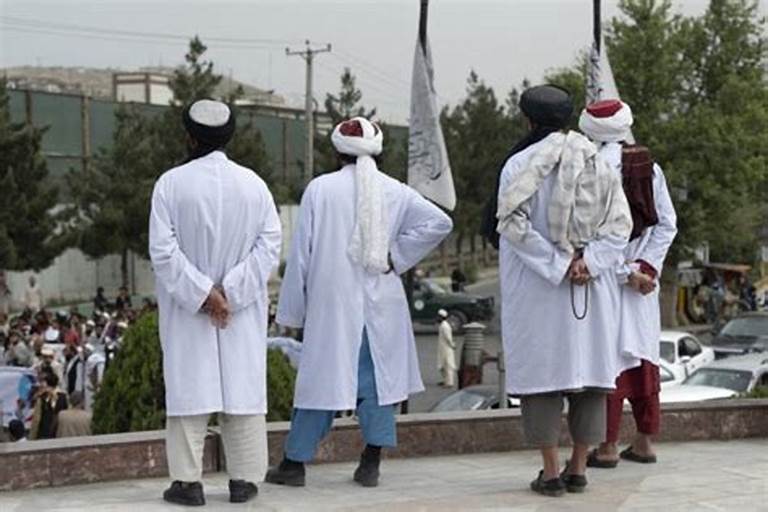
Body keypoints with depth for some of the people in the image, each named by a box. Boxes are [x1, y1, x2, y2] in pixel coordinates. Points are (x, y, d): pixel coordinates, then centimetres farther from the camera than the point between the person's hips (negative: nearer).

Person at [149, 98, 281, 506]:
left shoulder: (171, 183, -9)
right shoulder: (253, 184, -1)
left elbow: (163, 250, -14)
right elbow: (270, 245, -7)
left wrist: (202, 293, -13)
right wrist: (229, 290, -11)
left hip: (186, 310, -2)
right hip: (243, 311, 2)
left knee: (189, 389, 4)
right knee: (242, 388, 8)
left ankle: (188, 481, 3)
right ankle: (244, 479, 10)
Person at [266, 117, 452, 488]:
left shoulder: (320, 189, -5)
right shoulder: (395, 192, 1)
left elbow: (301, 252, -3)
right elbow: (439, 222, -7)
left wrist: (291, 311, 3)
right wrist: (398, 258, 0)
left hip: (332, 304, -2)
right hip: (381, 304, 2)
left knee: (321, 378, 5)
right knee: (378, 379, 10)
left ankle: (295, 463, 13)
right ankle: (370, 465, 11)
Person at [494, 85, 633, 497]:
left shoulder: (519, 164, -6)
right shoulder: (598, 162, 6)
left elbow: (513, 223, -16)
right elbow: (620, 224, -2)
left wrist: (557, 265, -16)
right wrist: (587, 261, -11)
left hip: (535, 288, -3)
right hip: (593, 288, 3)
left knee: (541, 370, 3)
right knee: (589, 367, 11)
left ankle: (551, 472, 2)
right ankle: (579, 467, 14)